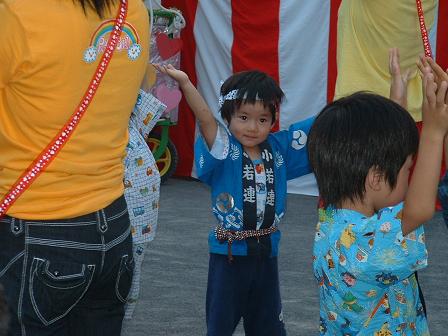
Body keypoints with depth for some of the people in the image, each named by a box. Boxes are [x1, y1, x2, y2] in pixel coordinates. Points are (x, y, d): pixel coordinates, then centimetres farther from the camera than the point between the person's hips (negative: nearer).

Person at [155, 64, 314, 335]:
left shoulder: (280, 148, 0)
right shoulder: (224, 150, -11)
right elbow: (206, 120, -28)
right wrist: (185, 83, -44)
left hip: (266, 253, 4)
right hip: (229, 253, -3)